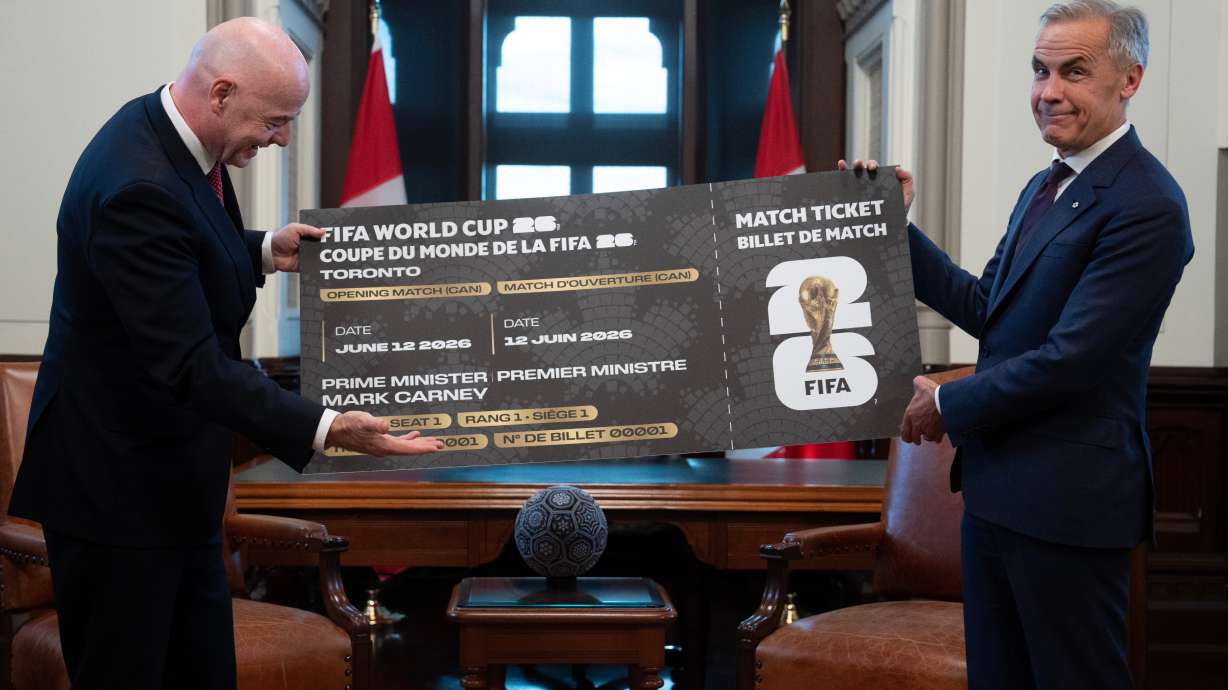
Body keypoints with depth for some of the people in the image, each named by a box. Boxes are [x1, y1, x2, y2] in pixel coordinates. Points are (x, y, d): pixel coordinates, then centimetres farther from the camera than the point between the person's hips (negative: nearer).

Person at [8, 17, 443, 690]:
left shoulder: (161, 127, 2)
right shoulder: (139, 185, -28)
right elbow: (190, 364, -30)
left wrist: (264, 251, 7)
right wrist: (324, 428, -33)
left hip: (173, 475, 10)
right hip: (120, 480, -10)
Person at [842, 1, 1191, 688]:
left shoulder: (1145, 205, -18)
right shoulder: (1045, 186, 14)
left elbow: (1071, 358, -23)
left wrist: (948, 404, -10)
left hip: (1066, 500, -9)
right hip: (998, 485, 9)